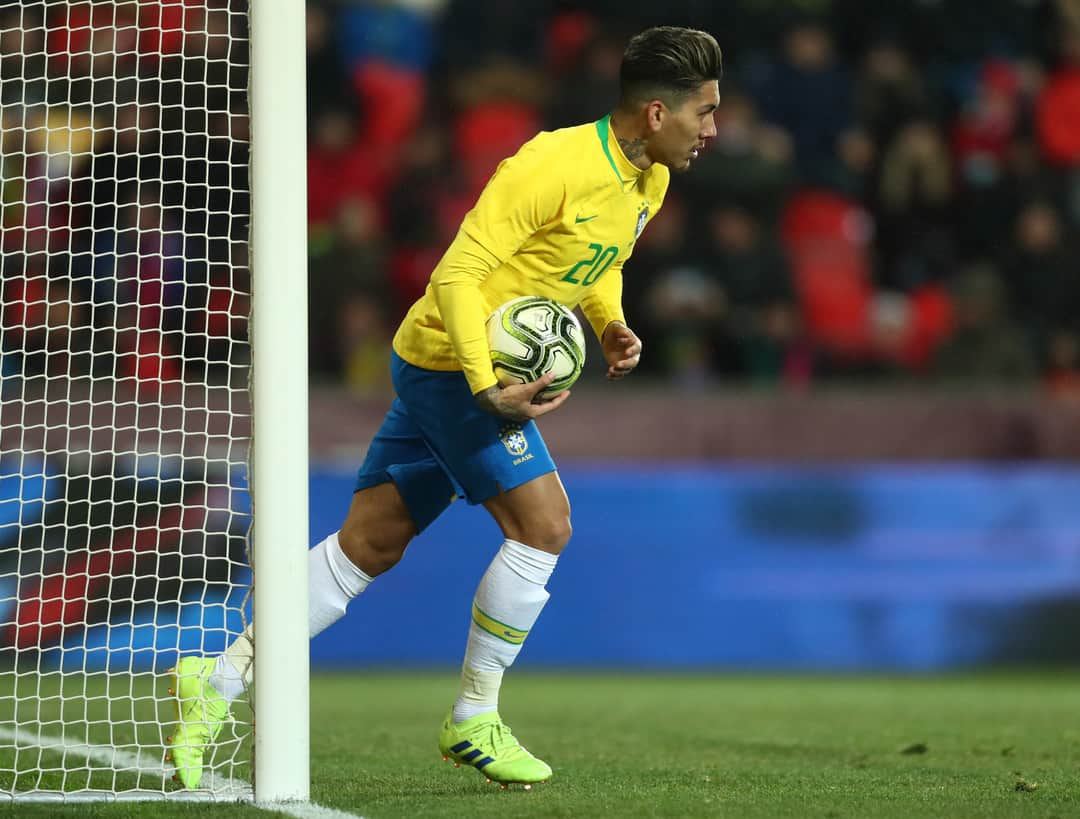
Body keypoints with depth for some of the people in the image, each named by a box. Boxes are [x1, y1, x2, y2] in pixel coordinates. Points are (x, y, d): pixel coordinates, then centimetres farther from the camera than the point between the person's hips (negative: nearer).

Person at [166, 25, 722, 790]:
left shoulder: (649, 182, 6)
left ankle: (220, 678, 10)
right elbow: (457, 274, -23)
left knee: (368, 545, 8)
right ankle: (474, 719, -1)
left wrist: (611, 325, 3)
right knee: (543, 523, -13)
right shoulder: (554, 166, -23)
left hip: (492, 370, 9)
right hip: (451, 360, -9)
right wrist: (487, 387, -30)